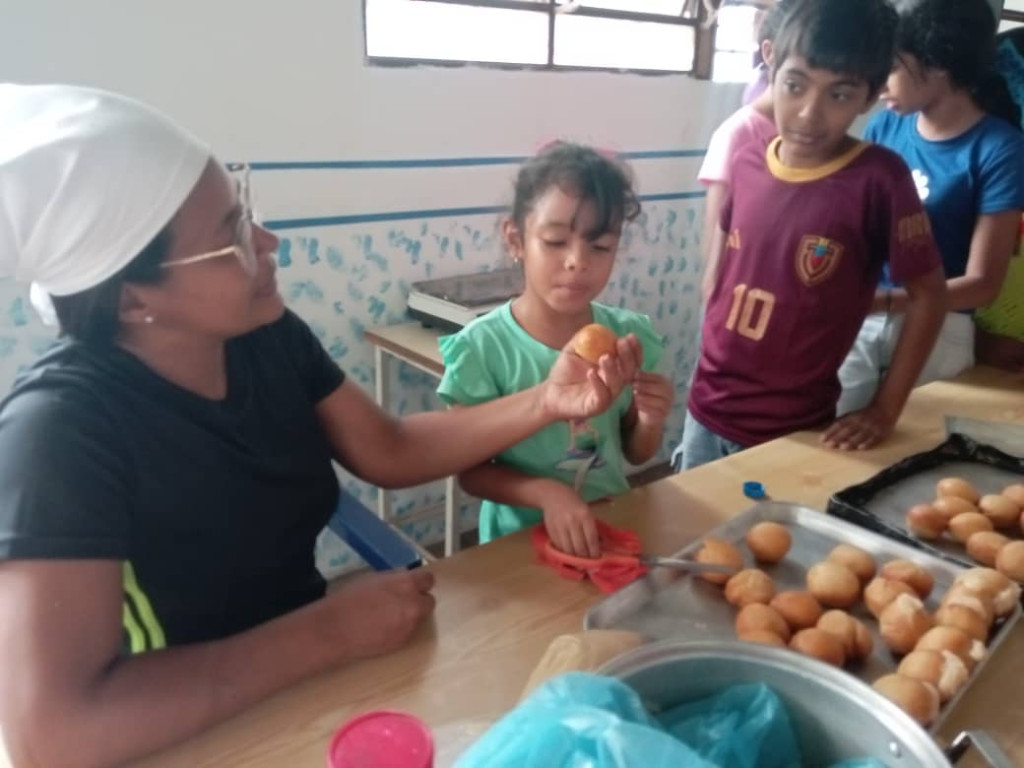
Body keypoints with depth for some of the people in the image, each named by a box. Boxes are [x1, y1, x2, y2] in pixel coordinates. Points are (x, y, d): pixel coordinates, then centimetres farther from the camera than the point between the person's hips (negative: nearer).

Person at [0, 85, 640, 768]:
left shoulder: (268, 336, -9)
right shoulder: (62, 430, -27)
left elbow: (391, 451, 0)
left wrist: (546, 403, -11)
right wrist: (331, 632, -29)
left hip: (306, 676, 5)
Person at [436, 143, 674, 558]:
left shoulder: (627, 336, -4)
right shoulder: (483, 346, -16)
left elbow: (635, 453, 8)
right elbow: (471, 470, -9)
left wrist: (650, 421, -13)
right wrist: (546, 493, -25)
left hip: (610, 531, 5)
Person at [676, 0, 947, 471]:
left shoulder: (878, 179, -15)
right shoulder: (745, 164, -3)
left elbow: (927, 295, -7)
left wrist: (886, 410, -7)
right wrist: (711, 363, 9)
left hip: (795, 433, -4)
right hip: (707, 413, 4)